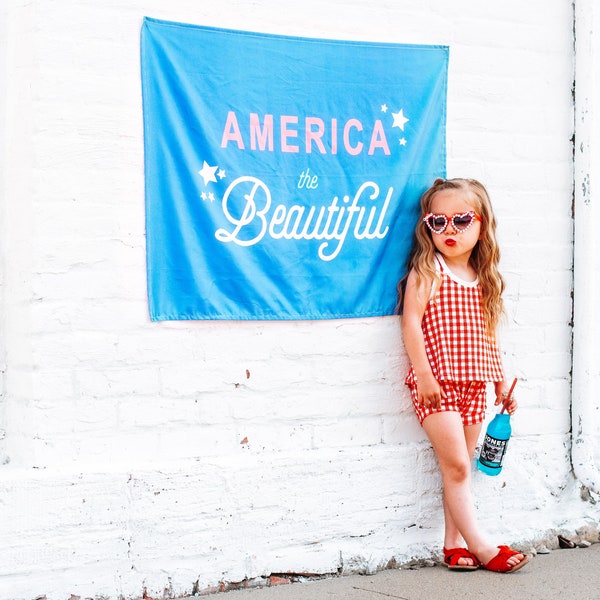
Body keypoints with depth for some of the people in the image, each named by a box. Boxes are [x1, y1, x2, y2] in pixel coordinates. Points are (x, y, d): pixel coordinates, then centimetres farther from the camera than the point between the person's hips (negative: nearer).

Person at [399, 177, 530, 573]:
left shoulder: (484, 280, 12)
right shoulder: (426, 272, -5)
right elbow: (411, 323, -12)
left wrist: (502, 381, 18)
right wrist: (423, 374, -17)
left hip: (473, 384, 6)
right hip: (437, 383, -6)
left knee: (460, 468, 8)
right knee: (457, 464, -8)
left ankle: (454, 544, 14)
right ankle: (479, 546, -3)